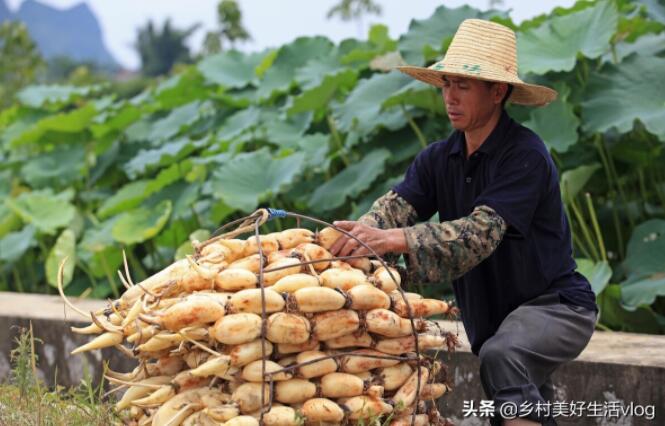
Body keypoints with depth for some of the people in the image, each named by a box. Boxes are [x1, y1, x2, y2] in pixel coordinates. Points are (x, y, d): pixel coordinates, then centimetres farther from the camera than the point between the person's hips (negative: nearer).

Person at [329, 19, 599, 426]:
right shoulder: (438, 159, 2)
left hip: (556, 304, -8)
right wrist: (355, 236, -36)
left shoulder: (525, 155, -21)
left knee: (501, 355, -34)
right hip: (489, 314, 8)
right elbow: (395, 206, -13)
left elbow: (480, 233, -33)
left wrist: (394, 239, -45)